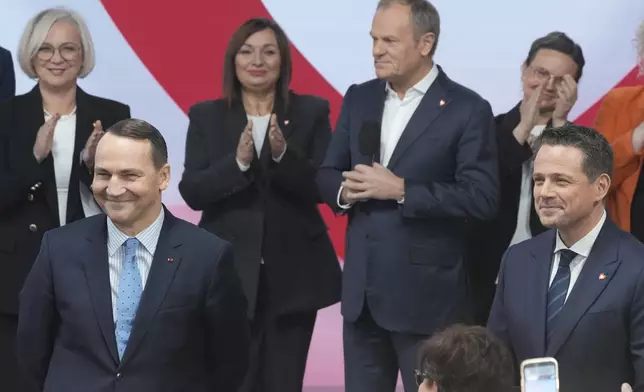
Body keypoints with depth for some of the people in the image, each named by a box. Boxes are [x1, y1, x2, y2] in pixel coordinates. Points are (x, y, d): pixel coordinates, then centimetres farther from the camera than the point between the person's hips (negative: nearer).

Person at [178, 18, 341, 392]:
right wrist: (238, 161, -20)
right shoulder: (206, 116, 5)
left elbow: (322, 187, -5)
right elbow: (192, 192, -4)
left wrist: (284, 154, -22)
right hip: (228, 272, 0)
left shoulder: (311, 111, 3)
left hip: (292, 273, 0)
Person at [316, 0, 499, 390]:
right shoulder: (359, 99, 10)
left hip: (427, 295, -6)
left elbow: (483, 197, -15)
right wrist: (345, 191, -10)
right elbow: (328, 174, 14)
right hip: (361, 289, 6)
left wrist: (402, 190, -20)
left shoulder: (467, 110, -8)